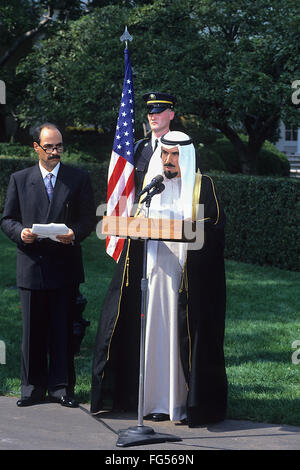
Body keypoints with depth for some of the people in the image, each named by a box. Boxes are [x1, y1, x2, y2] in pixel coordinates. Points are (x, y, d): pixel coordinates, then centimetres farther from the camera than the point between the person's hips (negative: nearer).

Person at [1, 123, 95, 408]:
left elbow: (89, 218, 5)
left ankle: (61, 387, 10)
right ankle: (33, 387, 14)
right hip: (31, 266, 1)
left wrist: (74, 234, -15)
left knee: (62, 329, 2)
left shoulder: (79, 179, 7)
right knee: (33, 331, 4)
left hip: (65, 267, -1)